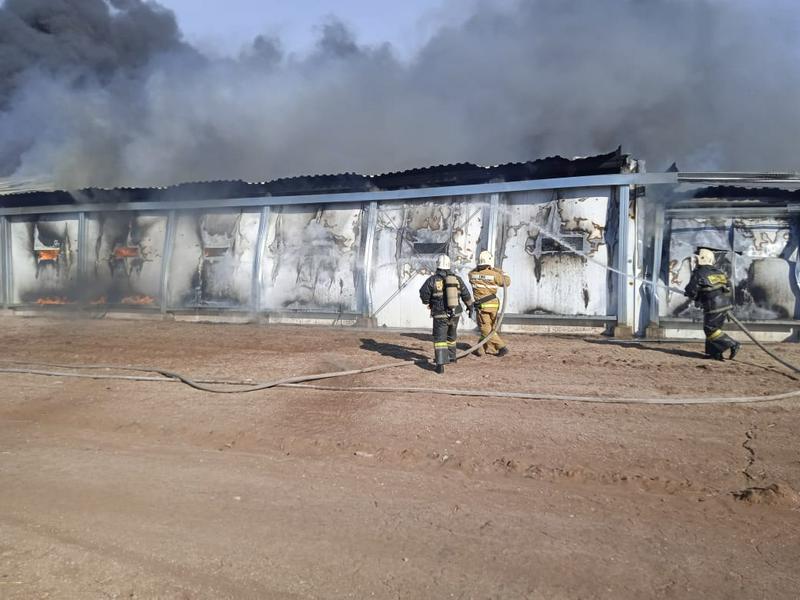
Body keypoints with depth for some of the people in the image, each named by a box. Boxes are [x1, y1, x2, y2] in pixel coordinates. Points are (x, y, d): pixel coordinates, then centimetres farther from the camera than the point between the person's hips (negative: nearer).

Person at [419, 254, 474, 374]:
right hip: (455, 313, 4)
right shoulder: (457, 279, 0)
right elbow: (466, 295, 9)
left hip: (440, 315, -4)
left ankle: (440, 364, -13)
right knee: (451, 336, 25)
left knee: (440, 339, -1)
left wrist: (428, 302, 18)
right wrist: (470, 306, 27)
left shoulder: (432, 280, -12)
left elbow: (423, 294, -4)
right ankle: (451, 356, 41)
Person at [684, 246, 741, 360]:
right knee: (714, 328, 17)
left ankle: (732, 344, -5)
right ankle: (715, 353, 18)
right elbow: (728, 287, 19)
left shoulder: (699, 274, -9)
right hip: (725, 304, 8)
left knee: (710, 329, 2)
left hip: (713, 307, -8)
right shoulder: (718, 272, 13)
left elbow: (691, 291, -9)